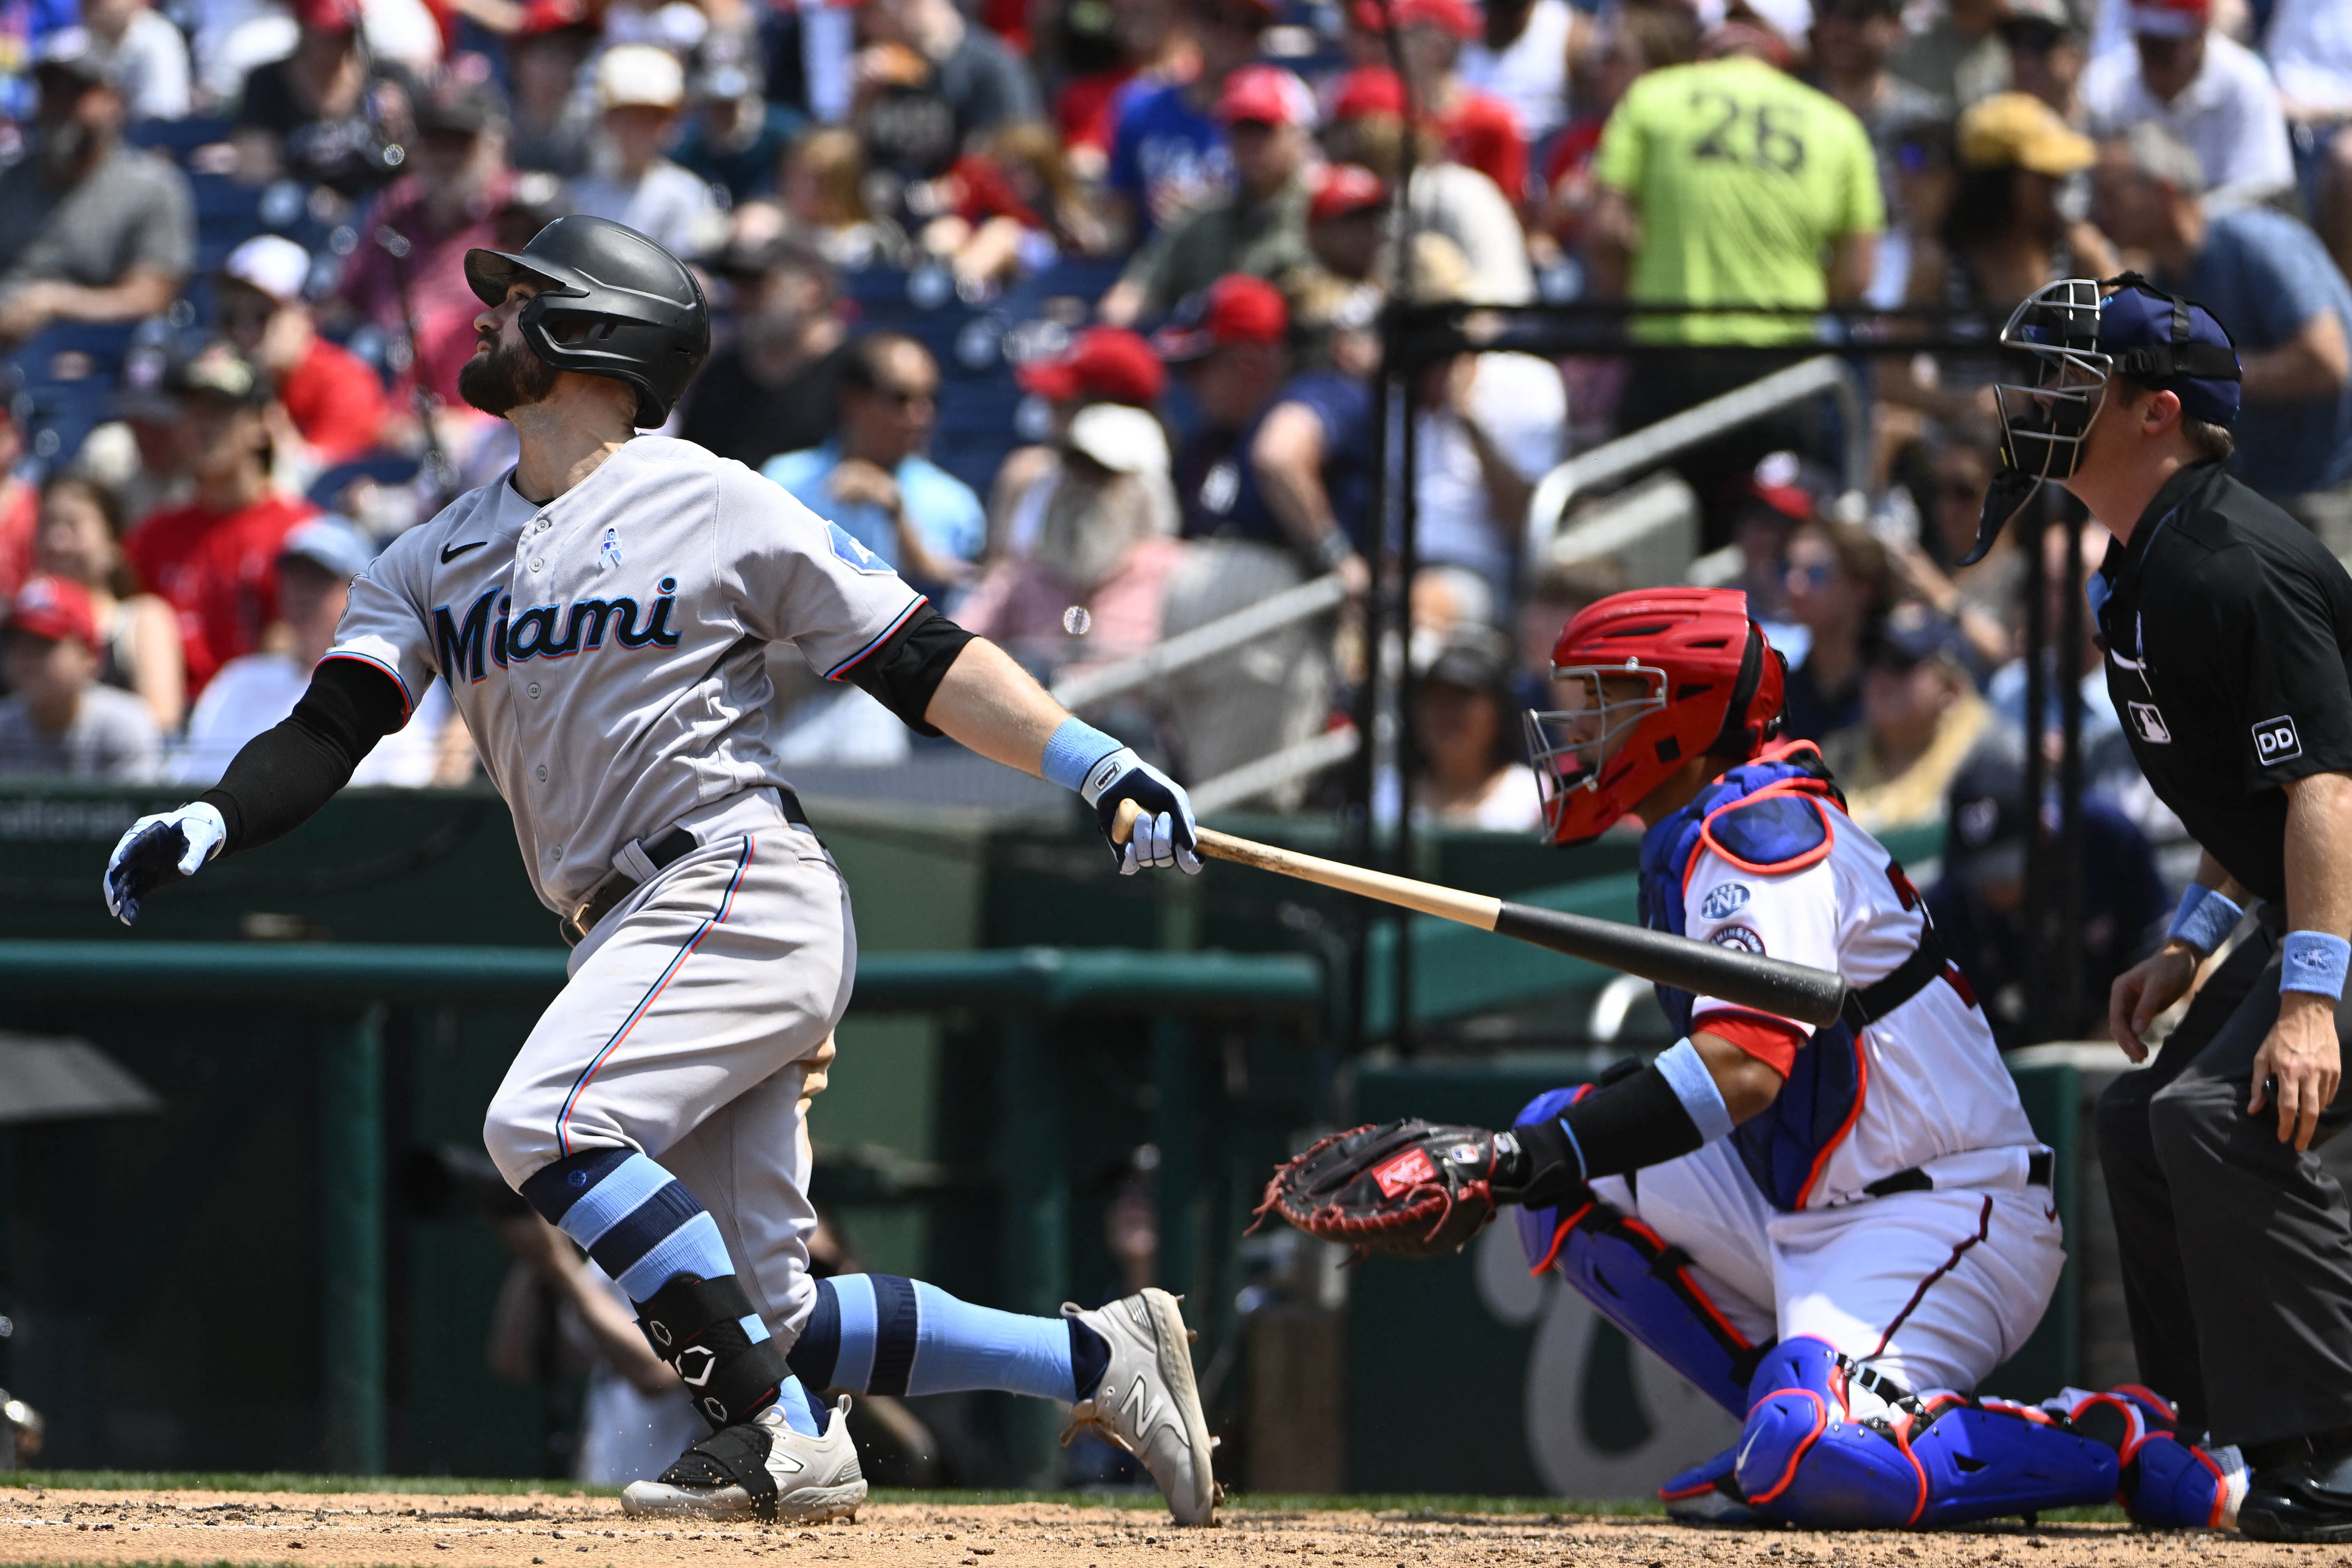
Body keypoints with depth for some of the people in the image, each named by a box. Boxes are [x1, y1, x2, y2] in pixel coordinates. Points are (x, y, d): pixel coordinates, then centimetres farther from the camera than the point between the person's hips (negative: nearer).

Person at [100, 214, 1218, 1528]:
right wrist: (211, 826, -14)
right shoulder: (442, 559, 17)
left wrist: (1101, 767, -10)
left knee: (549, 1123, -27)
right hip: (633, 930, 7)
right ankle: (1097, 1361, 11)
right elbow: (332, 730, 6)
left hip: (743, 889, -7)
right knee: (763, 1315, 1)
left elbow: (923, 661, -1)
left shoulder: (713, 506, -1)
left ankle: (780, 1435, -25)